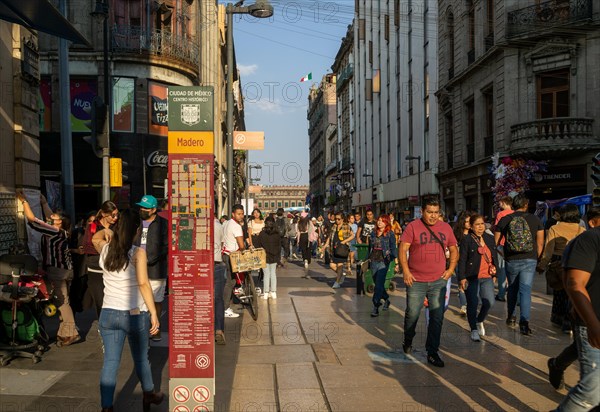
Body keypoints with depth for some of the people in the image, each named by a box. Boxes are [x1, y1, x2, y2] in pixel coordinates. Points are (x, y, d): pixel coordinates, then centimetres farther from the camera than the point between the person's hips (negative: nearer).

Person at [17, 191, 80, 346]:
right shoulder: (61, 231, 9)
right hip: (65, 269, 9)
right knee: (63, 301, 13)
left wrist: (24, 201, -11)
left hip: (57, 271, -9)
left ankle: (70, 333, -4)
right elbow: (49, 217, 26)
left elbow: (33, 221, -18)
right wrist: (44, 203, 32)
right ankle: (65, 332, 19)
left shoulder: (54, 232, -16)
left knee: (62, 302, -6)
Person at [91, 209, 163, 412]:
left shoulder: (104, 249, 2)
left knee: (110, 362, 7)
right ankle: (149, 395, 37)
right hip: (135, 314, -3)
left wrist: (105, 231, 5)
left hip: (108, 314, 3)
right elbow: (143, 284, -17)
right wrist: (153, 313, -15)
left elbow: (95, 237, 27)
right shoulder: (137, 253, -12)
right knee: (141, 359, 17)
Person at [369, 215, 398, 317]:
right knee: (377, 283, 12)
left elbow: (393, 248, -5)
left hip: (384, 261, -5)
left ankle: (375, 307, -6)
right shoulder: (373, 233, 11)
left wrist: (395, 259, -11)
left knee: (379, 284, -9)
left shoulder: (390, 234, -3)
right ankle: (386, 299, 35)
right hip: (374, 261, 5)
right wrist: (368, 258, 14)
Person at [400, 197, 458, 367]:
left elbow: (454, 250, 16)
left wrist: (450, 269, 4)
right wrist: (406, 271, -14)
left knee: (437, 318, 2)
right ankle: (407, 342, 34)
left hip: (438, 281, 3)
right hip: (416, 281, -3)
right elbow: (403, 249, -7)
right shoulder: (413, 227, -4)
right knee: (412, 315, 7)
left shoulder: (446, 228, 8)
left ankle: (432, 352, 13)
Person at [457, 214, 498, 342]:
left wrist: (495, 274, 18)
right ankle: (474, 330, 16)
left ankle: (480, 321, 22)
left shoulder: (490, 238, 11)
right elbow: (462, 260, -8)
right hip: (471, 278, -4)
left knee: (489, 302, -7)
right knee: (472, 304, 0)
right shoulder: (466, 240, -6)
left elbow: (494, 257, 19)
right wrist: (462, 277, -13)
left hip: (487, 278, 4)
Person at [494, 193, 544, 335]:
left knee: (512, 288, 20)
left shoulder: (504, 220, 0)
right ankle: (524, 322, -14)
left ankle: (511, 317, 30)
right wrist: (536, 258, 12)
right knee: (526, 290, -2)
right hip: (529, 261, -1)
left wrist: (502, 255, 13)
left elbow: (495, 242, 1)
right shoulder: (535, 219, -1)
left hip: (511, 261, 1)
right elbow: (540, 243, 1)